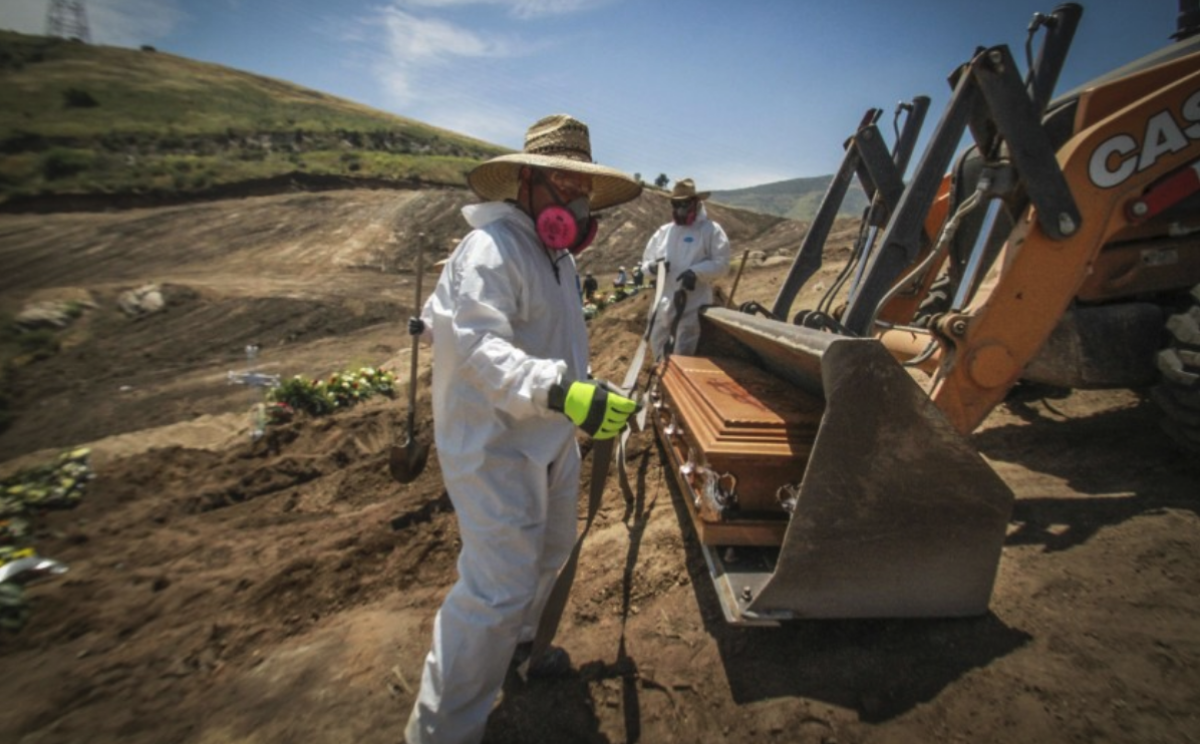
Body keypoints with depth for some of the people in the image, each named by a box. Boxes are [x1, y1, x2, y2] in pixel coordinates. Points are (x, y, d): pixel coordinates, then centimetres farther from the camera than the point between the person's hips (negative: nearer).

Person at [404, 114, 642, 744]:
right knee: (499, 587, -5)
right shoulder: (490, 249, -19)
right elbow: (479, 345, -33)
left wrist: (584, 388, 26)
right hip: (495, 445, -10)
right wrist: (562, 392, -46)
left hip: (550, 438, 10)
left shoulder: (557, 254, 13)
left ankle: (515, 644, 52)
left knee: (549, 551, 24)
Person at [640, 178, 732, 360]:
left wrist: (696, 272, -21)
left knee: (682, 355, -5)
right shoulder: (663, 231, 13)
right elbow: (646, 261, 16)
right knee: (659, 349, 15)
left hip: (693, 305, -5)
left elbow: (721, 263, -6)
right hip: (663, 304, 6)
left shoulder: (711, 230, 0)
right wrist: (652, 267, -8)